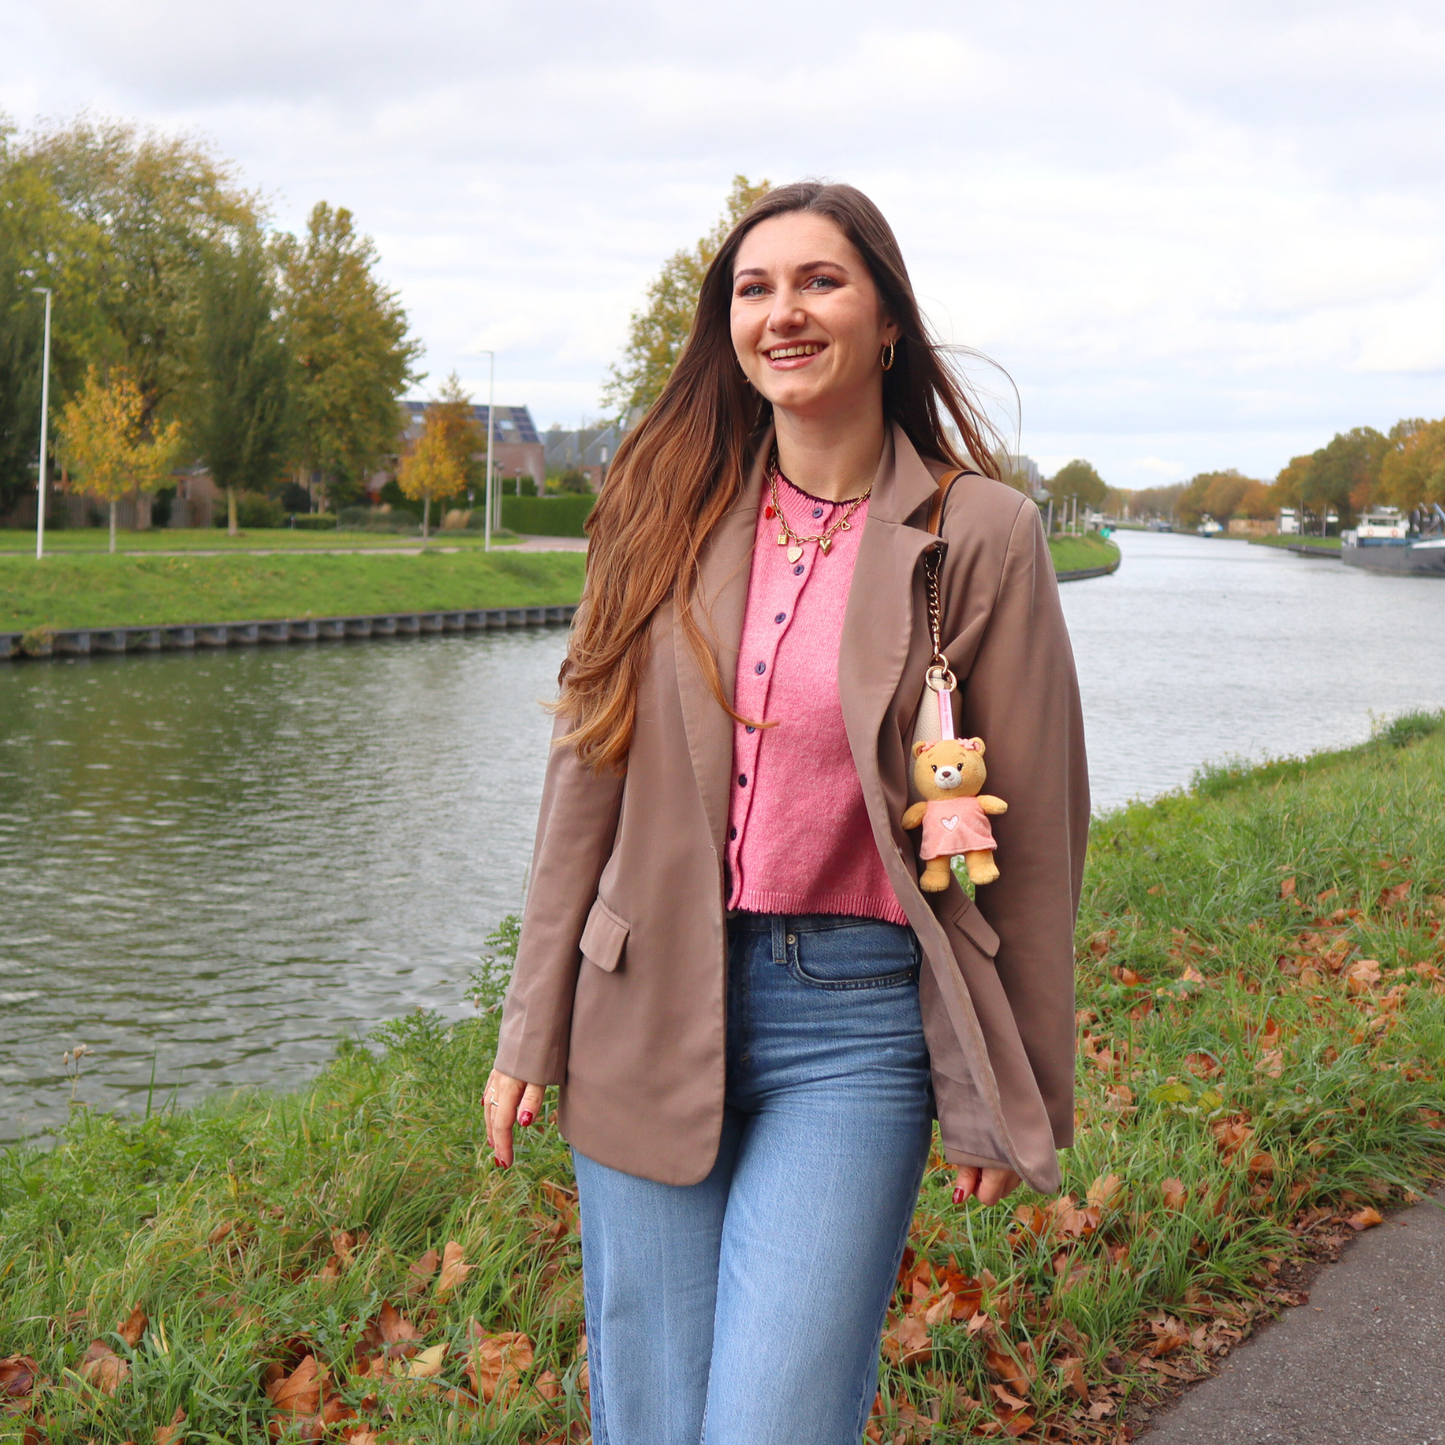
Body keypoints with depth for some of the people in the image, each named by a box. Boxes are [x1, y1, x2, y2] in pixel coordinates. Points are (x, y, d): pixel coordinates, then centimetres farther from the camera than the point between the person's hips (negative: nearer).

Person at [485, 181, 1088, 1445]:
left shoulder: (980, 534, -5)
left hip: (853, 1020, -3)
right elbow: (588, 784, 7)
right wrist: (533, 1033, 7)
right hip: (653, 1011, 3)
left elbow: (1033, 833, -1)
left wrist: (1016, 1100, 1)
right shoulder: (671, 510, 4)